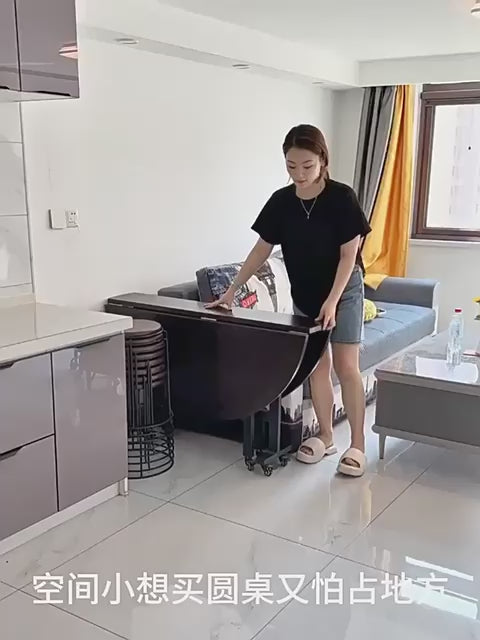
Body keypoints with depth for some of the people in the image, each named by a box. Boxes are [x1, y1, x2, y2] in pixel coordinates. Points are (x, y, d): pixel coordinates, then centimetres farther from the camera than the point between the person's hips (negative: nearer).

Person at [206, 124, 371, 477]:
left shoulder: (342, 198, -20)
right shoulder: (281, 202, -8)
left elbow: (349, 254, -17)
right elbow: (262, 250, -2)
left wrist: (331, 301, -23)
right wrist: (231, 291, -4)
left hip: (344, 292, -4)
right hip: (303, 294, 4)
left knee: (346, 366, -4)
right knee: (316, 364, 8)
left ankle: (358, 444, 5)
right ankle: (325, 436, 21)